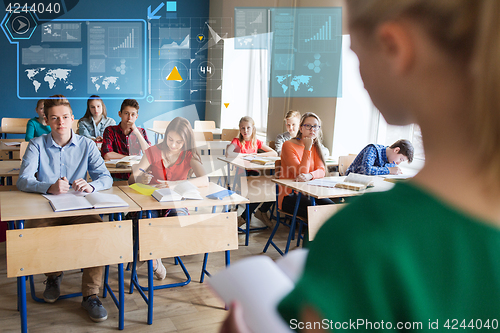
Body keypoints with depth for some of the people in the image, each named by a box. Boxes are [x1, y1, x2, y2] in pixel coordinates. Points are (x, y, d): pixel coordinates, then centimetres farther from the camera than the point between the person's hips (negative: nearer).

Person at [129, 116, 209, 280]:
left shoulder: (189, 155, -2)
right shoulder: (154, 152, -1)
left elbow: (205, 180, -20)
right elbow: (131, 179, -3)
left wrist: (175, 184, -34)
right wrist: (140, 179, -29)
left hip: (177, 203, 0)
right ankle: (154, 257, -5)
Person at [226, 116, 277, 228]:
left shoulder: (256, 142, 10)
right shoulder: (237, 141, -1)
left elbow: (274, 153, 4)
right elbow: (228, 154, -22)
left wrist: (257, 155, -9)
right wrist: (247, 155, -14)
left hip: (253, 172, 5)